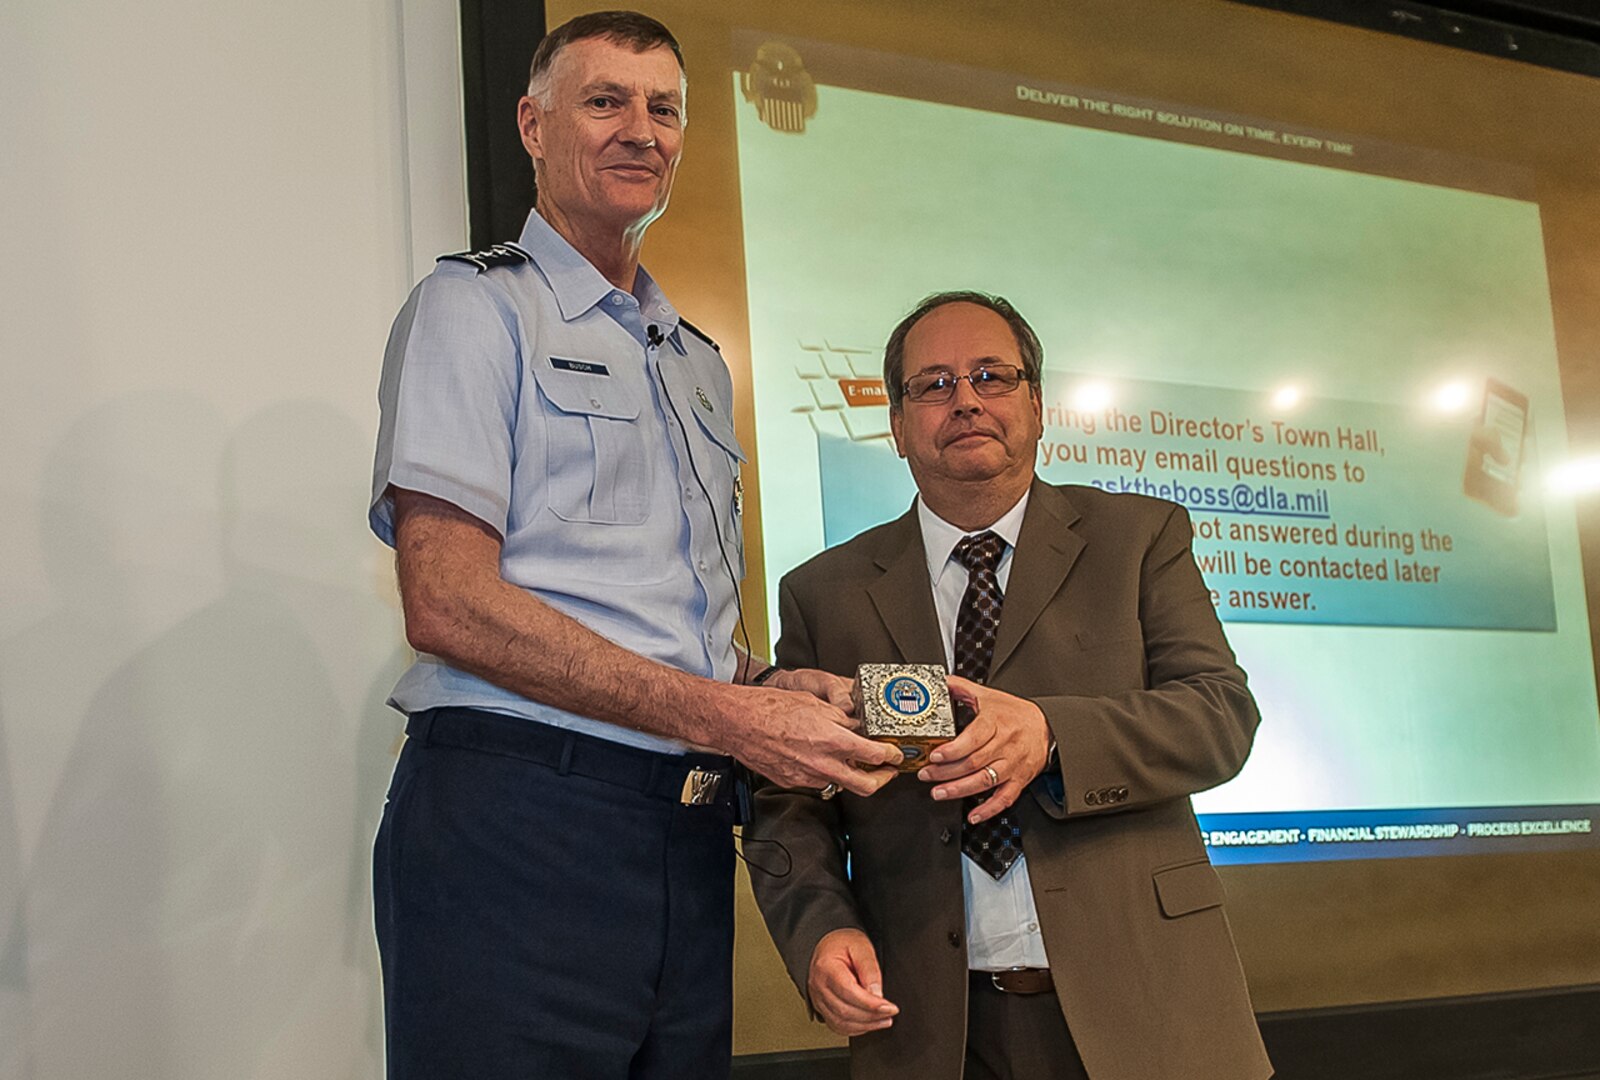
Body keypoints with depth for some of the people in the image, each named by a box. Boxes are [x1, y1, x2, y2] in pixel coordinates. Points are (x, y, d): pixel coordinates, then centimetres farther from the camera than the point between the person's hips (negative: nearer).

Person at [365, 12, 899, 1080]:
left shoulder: (700, 363, 23)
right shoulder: (476, 305, 0)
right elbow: (448, 603, -13)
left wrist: (773, 689, 3)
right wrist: (722, 716, -16)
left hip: (688, 834, 7)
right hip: (515, 822, -6)